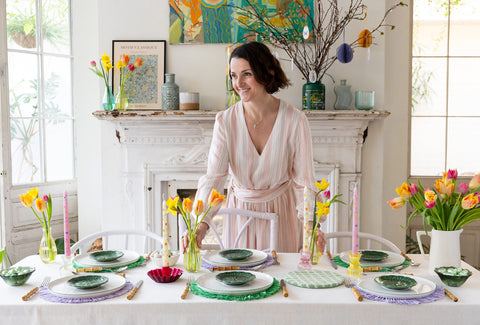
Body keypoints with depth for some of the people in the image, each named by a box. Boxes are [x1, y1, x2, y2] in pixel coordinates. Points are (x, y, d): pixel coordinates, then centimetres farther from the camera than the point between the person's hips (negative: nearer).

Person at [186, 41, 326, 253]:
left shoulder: (294, 120, -14)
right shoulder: (225, 121, -10)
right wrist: (201, 223, -30)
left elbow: (303, 179, -11)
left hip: (280, 212, -1)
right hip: (240, 211, 1)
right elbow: (213, 177, -16)